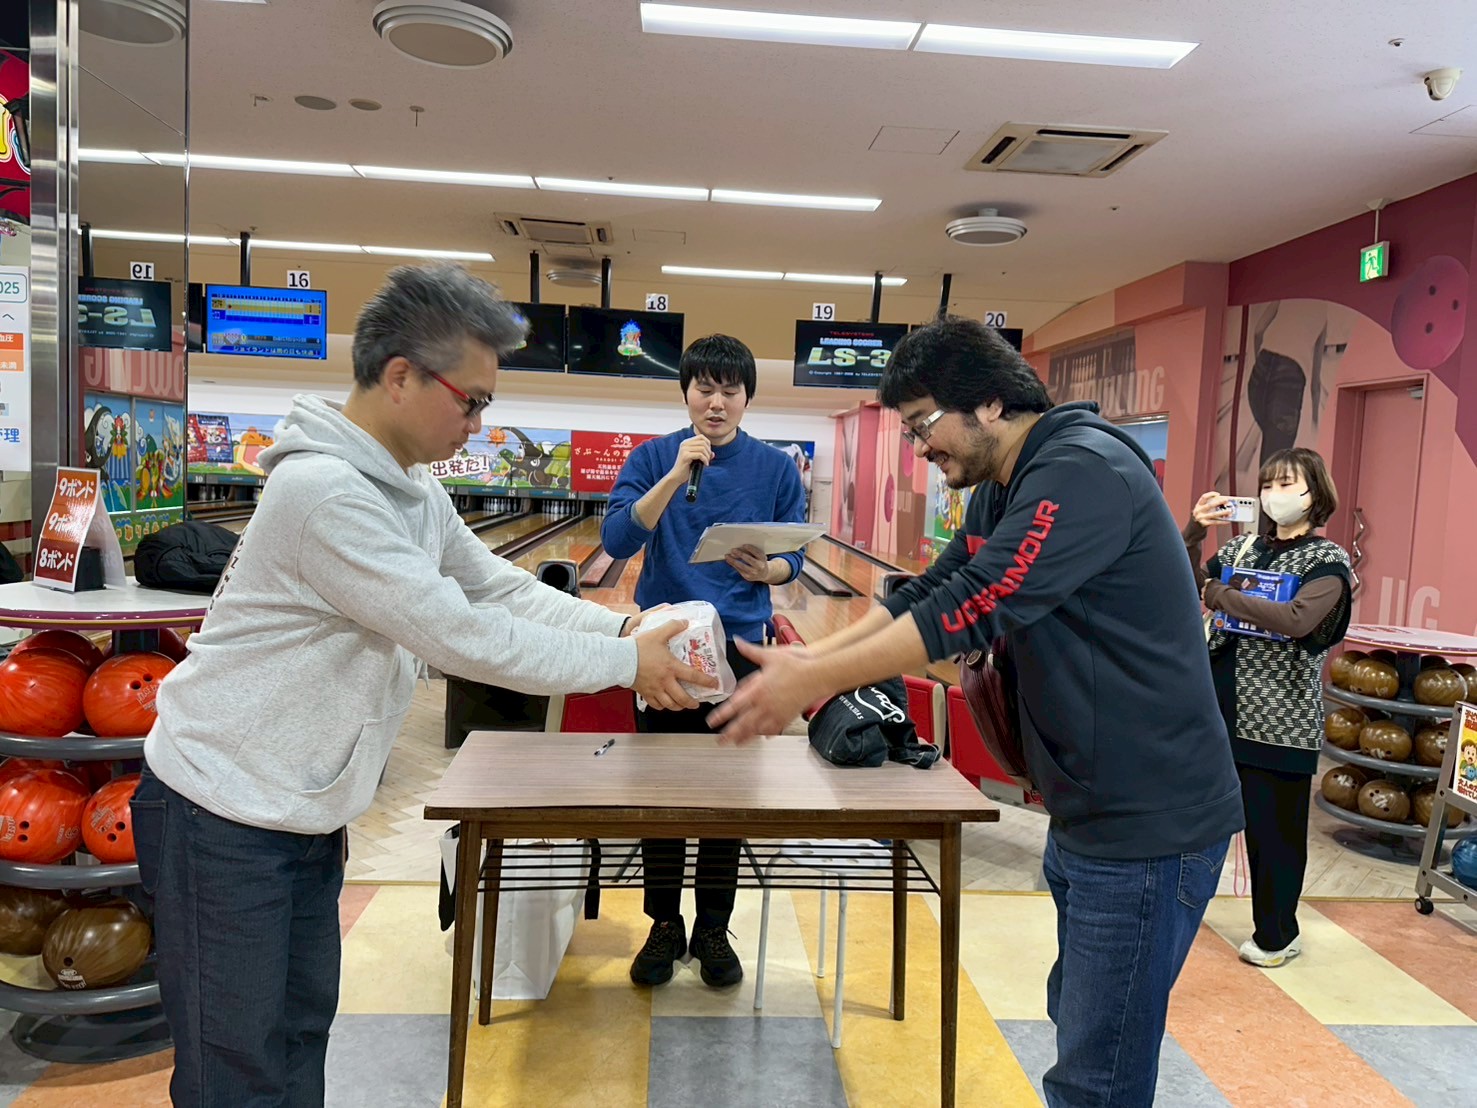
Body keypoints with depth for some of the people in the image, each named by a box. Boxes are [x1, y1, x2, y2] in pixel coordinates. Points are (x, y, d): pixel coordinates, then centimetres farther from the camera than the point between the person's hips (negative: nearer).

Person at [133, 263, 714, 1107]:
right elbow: (466, 638, -28)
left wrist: (627, 627, -6)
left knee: (302, 1025, 19)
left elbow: (503, 589, 7)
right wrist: (627, 664, -19)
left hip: (304, 809, 9)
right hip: (225, 815, -9)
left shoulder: (415, 493, 4)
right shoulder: (326, 492, -27)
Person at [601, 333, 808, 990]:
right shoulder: (652, 458, -2)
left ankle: (713, 930, 25)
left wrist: (767, 570, -21)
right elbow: (617, 542, -14)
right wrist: (676, 476, -24)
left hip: (739, 647, 1)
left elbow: (793, 561, 2)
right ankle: (665, 927, 26)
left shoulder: (776, 468, 1)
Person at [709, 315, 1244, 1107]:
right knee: (1077, 1024, 24)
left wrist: (813, 680, -24)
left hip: (1150, 823, -10)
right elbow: (928, 594, 9)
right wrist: (808, 658, -4)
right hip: (1086, 812, 10)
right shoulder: (1001, 492, 11)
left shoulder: (1085, 471, -21)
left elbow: (973, 608, -28)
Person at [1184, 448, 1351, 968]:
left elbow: (1296, 620, -21)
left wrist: (1219, 594, -16)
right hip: (1225, 705, 5)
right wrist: (1193, 532, -13)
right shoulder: (1244, 547, 11)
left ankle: (1277, 935, 23)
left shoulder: (1327, 560, -3)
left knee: (1275, 827, 4)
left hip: (1280, 717, -5)